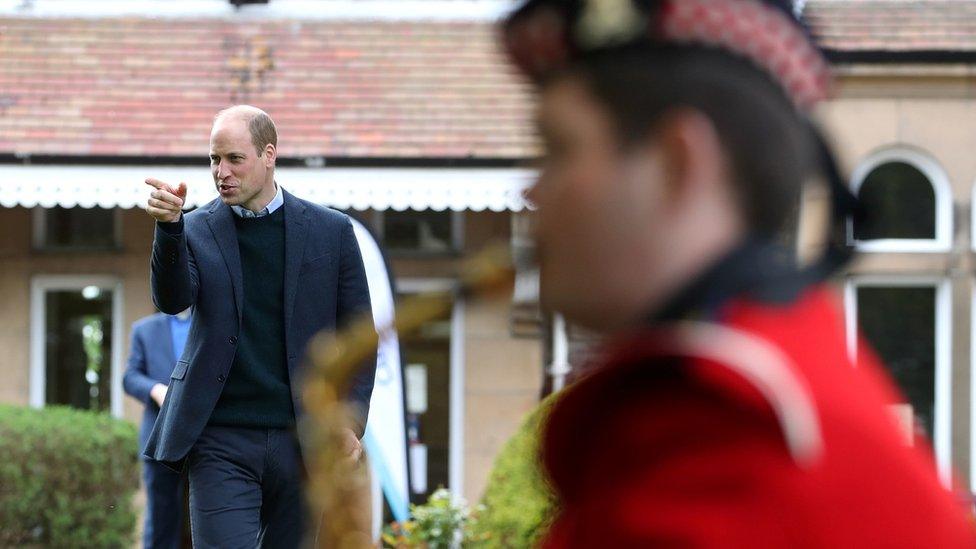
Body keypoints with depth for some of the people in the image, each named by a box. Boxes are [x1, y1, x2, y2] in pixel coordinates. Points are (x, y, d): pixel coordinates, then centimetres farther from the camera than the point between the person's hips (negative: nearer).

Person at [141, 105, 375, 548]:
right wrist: (168, 227, -29)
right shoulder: (197, 230, 6)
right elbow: (172, 300, -12)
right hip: (220, 441, -1)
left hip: (302, 440, 1)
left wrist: (352, 421, -1)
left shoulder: (331, 231, 7)